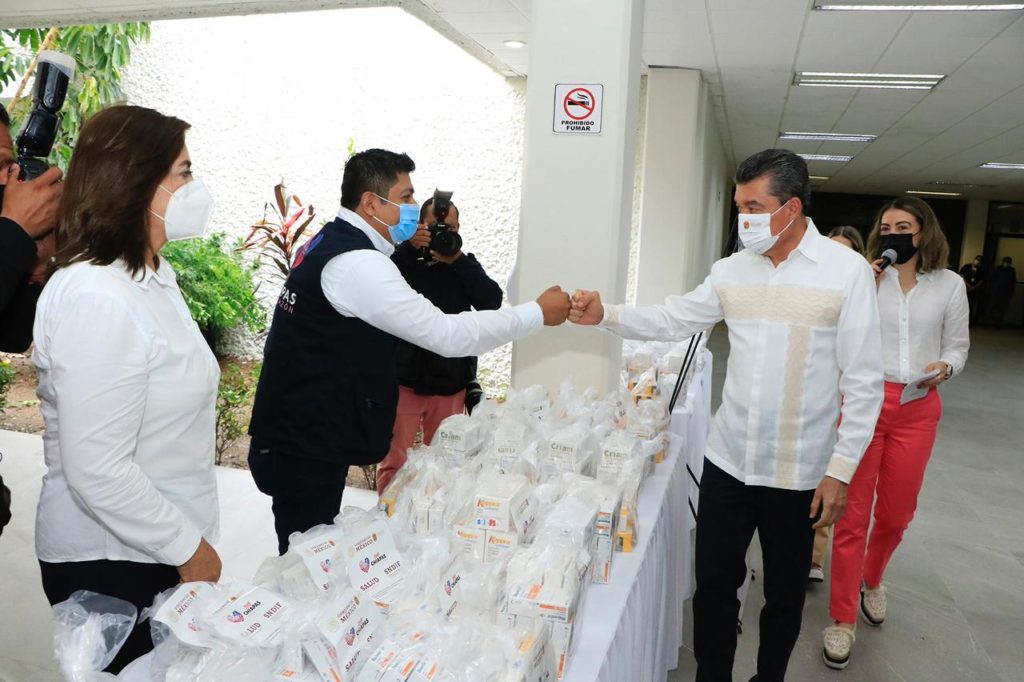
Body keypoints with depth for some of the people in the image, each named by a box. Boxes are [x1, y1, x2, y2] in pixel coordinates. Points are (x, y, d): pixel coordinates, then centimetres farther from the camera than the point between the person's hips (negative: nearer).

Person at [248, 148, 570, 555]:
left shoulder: (331, 243, 9)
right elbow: (447, 335, -24)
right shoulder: (357, 263, -23)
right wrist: (539, 313, -17)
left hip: (302, 439, 10)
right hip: (305, 452, -10)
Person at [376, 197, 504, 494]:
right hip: (404, 379, -2)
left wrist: (457, 261, -14)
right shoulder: (404, 259, 4)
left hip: (451, 383, 2)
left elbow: (493, 301, -6)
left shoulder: (465, 264, 10)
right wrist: (408, 248, -20)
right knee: (393, 461, 2)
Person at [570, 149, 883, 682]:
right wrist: (606, 315, -9)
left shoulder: (848, 272, -10)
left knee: (784, 594, 16)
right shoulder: (731, 270, 2)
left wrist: (840, 470, -11)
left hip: (799, 473, -3)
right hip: (727, 460, 3)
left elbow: (863, 383, -9)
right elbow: (672, 319, 6)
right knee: (714, 584, 13)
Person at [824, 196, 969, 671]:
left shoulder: (949, 285, 5)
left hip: (917, 409, 2)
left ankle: (871, 580, 44)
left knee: (895, 514, 15)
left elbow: (957, 345, 11)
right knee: (853, 513, 1)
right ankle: (843, 618, 14)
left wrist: (945, 367, -10)